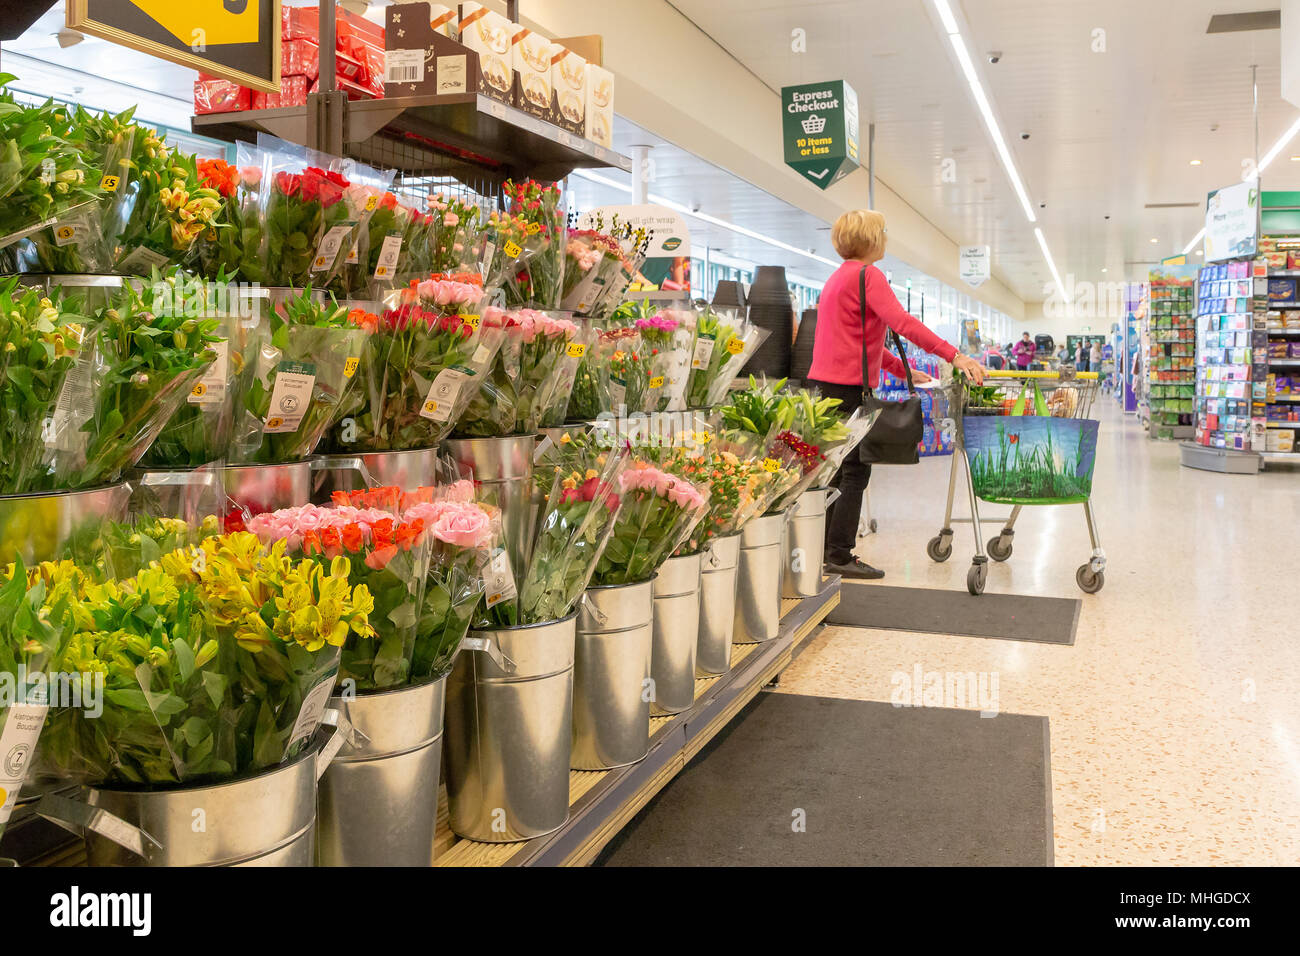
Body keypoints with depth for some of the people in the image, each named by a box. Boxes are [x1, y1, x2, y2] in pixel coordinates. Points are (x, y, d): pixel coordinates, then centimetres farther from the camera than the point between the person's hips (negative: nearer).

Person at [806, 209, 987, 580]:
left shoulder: (839, 276, 22)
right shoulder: (867, 275, -9)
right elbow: (902, 322, -23)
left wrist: (903, 370, 24)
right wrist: (955, 356, -26)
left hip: (824, 382, 10)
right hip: (848, 385, -10)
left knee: (837, 470, 13)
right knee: (855, 471, -5)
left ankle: (827, 551, 18)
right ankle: (840, 556, -3)